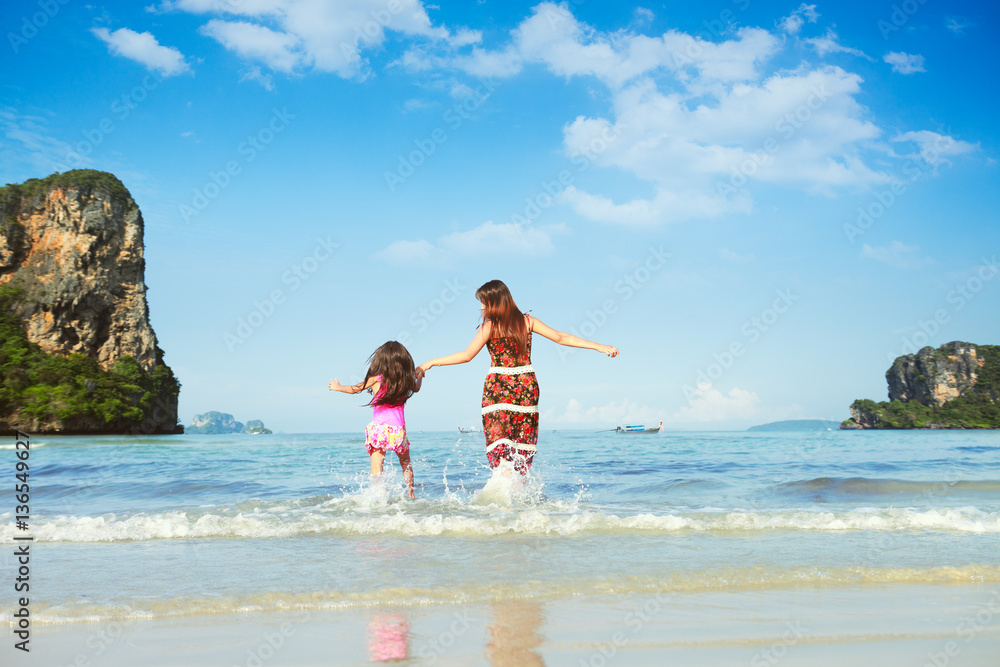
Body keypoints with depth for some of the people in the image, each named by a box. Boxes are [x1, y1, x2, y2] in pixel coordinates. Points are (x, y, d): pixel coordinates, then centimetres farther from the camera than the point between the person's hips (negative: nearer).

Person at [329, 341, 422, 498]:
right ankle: (410, 495, 26)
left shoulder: (376, 379, -1)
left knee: (376, 467, -5)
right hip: (398, 428, 3)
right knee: (406, 463, 23)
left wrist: (338, 387, 31)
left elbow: (354, 389, 11)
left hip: (379, 427, -3)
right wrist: (419, 376, 53)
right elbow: (416, 388, 30)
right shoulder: (405, 380, 6)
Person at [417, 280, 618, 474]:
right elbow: (561, 338, 5)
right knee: (523, 448, 13)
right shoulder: (527, 321, 5)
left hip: (498, 387, -3)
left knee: (499, 445, -3)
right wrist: (599, 346, 9)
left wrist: (432, 363, -3)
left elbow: (467, 355, -10)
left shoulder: (490, 326, -6)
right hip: (527, 386, 4)